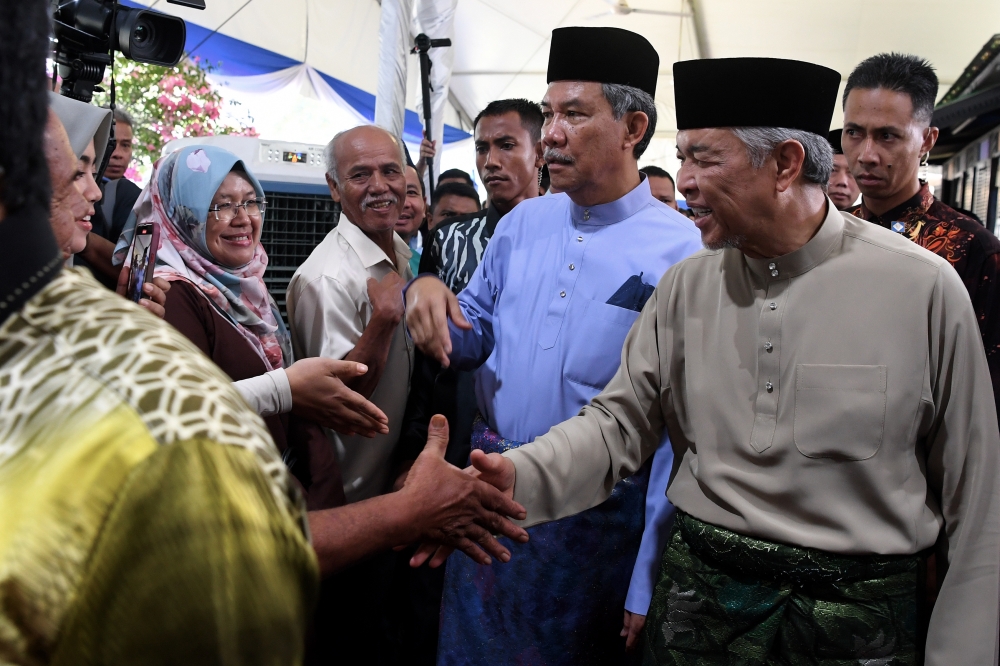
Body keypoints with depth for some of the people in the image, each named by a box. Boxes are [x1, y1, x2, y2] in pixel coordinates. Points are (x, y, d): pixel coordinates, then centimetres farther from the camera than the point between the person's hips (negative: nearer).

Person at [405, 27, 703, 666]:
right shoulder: (523, 222, 2)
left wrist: (646, 588, -14)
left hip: (598, 517, -5)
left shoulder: (682, 251, -15)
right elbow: (476, 335, 13)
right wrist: (429, 293, -10)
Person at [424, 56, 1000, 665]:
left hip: (859, 616, -2)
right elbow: (622, 420, 0)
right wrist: (519, 476, -19)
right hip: (699, 594, 3)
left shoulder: (923, 288, -11)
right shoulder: (686, 288, -1)